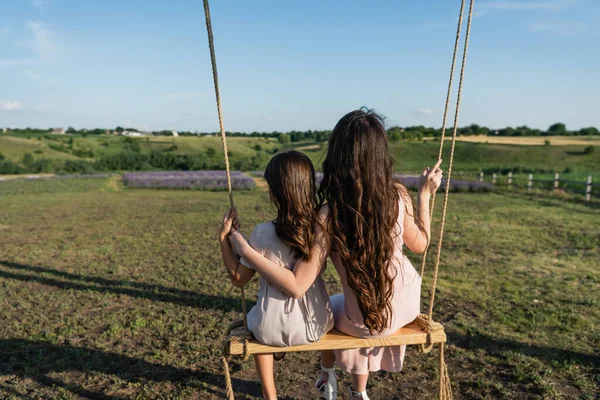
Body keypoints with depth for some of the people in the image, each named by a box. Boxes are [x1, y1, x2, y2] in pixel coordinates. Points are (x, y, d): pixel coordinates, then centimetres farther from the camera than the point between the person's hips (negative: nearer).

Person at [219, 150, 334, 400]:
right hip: (317, 326, 3)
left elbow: (238, 279, -9)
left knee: (252, 322, 33)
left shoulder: (263, 233, -22)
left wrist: (224, 237, -4)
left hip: (274, 330, -2)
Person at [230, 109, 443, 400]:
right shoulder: (398, 195, -17)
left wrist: (244, 249, -22)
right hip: (409, 304, 4)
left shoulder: (329, 215, -27)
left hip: (369, 321, -4)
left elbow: (296, 286, -27)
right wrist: (425, 193, 9)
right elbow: (420, 244, 1)